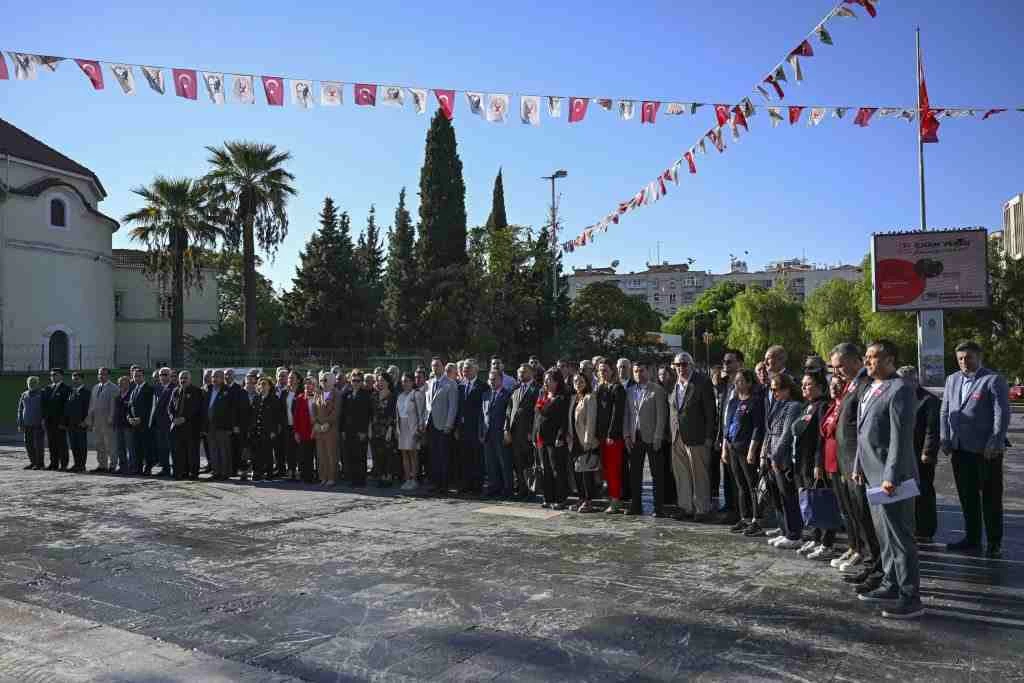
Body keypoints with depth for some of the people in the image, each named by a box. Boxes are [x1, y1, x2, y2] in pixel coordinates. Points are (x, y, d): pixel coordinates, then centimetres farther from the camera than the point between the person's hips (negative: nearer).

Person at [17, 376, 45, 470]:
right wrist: (20, 424, 9)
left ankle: (39, 463, 2)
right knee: (28, 444, 6)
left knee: (38, 444, -5)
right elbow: (20, 410, 14)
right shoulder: (24, 395, 11)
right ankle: (33, 462, 16)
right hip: (27, 424, 5)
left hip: (39, 424, -5)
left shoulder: (42, 394, -1)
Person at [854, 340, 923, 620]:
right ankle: (891, 586, 30)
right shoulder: (871, 388, 12)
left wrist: (891, 476, -23)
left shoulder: (899, 389, -16)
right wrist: (859, 466, 16)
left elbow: (901, 436, -21)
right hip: (873, 476, 9)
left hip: (891, 477, -9)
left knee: (899, 536, -1)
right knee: (884, 534, 18)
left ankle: (910, 598, 9)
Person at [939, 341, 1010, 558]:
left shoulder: (994, 380, -7)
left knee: (991, 498, 4)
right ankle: (972, 539, 24)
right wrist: (945, 439, 7)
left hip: (986, 450, -6)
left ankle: (994, 543, 15)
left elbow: (1002, 414, -11)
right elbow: (944, 412, 14)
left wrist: (995, 444, -16)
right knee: (967, 496, 13)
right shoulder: (952, 380, 12)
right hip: (960, 449, 6)